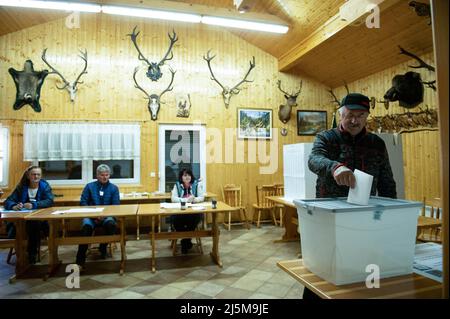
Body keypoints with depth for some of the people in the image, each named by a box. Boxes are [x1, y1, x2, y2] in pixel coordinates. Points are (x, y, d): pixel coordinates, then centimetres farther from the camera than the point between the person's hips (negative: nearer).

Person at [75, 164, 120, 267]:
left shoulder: (114, 188, 8)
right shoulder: (89, 186, 10)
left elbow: (116, 206, 2)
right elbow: (83, 202, 2)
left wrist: (104, 215, -16)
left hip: (107, 216, 0)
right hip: (91, 216, 0)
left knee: (111, 224, -33)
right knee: (86, 226, -33)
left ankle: (103, 247, -4)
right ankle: (80, 261, -27)